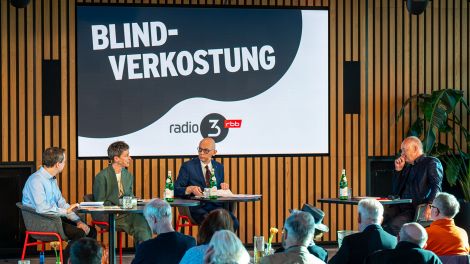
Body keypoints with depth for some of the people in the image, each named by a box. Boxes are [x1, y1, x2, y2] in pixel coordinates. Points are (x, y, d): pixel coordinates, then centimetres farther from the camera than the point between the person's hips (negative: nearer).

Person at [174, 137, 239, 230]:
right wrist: (190, 189, -21)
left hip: (216, 206, 4)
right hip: (197, 207, -4)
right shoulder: (188, 166, 4)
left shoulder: (219, 167, 17)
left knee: (233, 222, -27)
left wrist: (224, 187, -1)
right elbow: (176, 190, -1)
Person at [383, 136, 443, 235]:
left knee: (394, 224, -32)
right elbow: (395, 192, 24)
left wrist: (430, 205, -28)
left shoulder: (432, 163, 4)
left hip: (418, 209, -7)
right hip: (401, 207, 7)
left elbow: (436, 186, -10)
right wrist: (398, 170, 14)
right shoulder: (407, 167, 25)